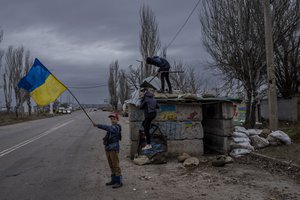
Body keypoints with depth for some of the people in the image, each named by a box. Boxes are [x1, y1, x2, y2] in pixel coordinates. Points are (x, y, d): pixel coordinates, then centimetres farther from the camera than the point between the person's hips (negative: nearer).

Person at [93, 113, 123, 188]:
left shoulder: (116, 127, -12)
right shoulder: (111, 127, 17)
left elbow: (107, 128, -30)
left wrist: (98, 125, -36)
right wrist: (105, 139, 3)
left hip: (114, 149, -9)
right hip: (108, 148, 9)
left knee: (116, 166, -6)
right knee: (111, 166, 15)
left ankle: (119, 181, -1)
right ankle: (114, 180, 25)